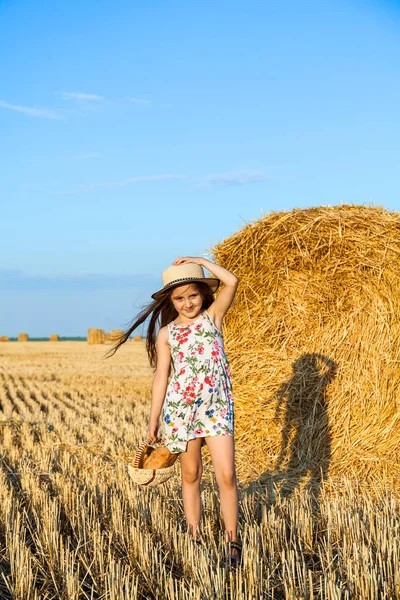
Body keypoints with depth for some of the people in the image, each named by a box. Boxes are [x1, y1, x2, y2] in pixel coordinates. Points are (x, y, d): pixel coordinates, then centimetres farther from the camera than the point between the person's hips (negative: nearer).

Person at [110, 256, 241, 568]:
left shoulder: (213, 316, 5)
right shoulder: (166, 333, 5)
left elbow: (232, 280, -9)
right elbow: (161, 376, 5)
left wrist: (201, 261, 1)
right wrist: (153, 419, 4)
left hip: (217, 405, -1)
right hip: (180, 407, 1)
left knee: (226, 473, -8)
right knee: (191, 474, 8)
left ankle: (233, 540, 1)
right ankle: (195, 538, 17)